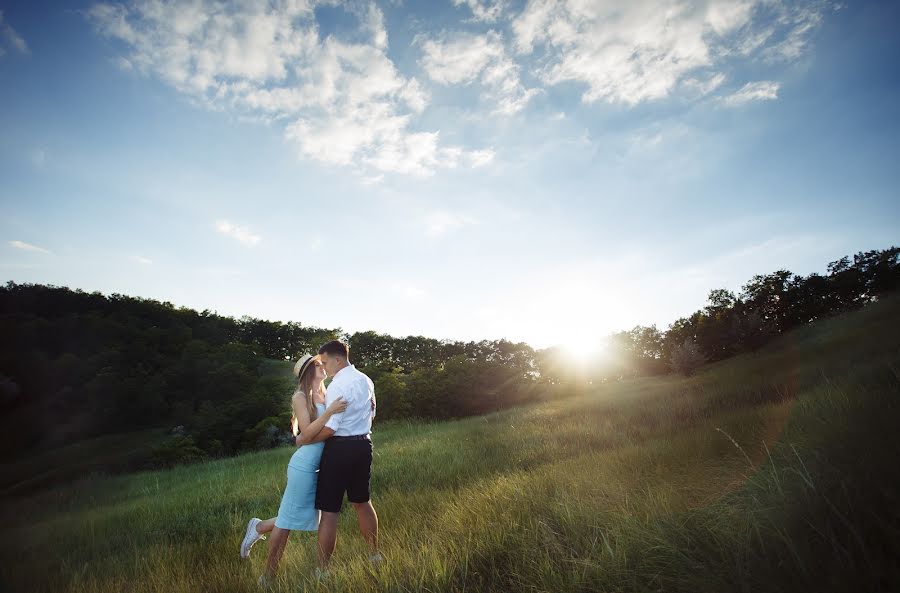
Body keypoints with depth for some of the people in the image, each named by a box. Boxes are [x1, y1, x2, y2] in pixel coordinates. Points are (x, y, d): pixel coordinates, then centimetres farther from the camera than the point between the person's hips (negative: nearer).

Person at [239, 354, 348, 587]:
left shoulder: (327, 395, 8)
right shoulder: (300, 397, -9)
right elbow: (307, 433, -16)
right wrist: (330, 411, -27)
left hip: (321, 466, 7)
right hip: (305, 465, -7)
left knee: (302, 517, 17)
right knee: (287, 520, 6)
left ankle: (260, 527, 38)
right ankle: (268, 577, 24)